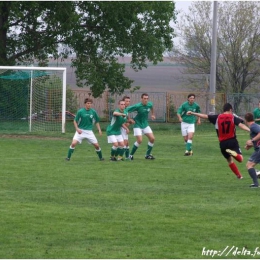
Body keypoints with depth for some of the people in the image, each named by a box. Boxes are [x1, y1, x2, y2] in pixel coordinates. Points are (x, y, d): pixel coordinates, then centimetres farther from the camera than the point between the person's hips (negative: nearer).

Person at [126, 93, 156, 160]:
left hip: (145, 125, 6)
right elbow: (126, 110, -19)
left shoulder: (149, 104, -5)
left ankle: (148, 154, 13)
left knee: (152, 139, -3)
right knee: (139, 140, -17)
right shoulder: (137, 106, -23)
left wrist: (152, 114, 27)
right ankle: (131, 155, 1)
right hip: (138, 125, -6)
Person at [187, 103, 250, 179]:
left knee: (229, 160, 21)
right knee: (240, 159, -5)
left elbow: (205, 116, 5)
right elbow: (241, 125, -17)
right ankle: (233, 153, -36)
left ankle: (239, 175, 20)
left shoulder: (217, 117, 4)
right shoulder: (233, 117, -2)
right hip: (232, 141, -3)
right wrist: (249, 130, -26)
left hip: (222, 143, 3)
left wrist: (192, 113, 13)